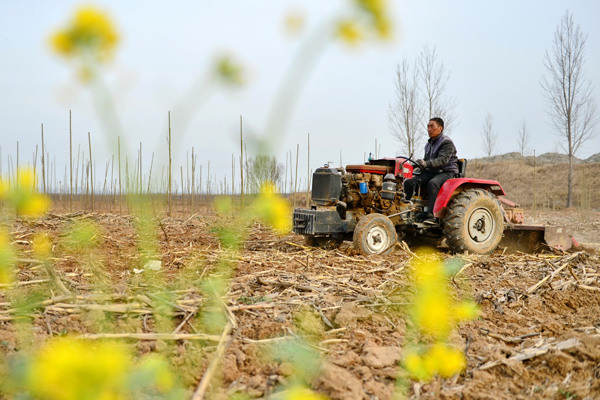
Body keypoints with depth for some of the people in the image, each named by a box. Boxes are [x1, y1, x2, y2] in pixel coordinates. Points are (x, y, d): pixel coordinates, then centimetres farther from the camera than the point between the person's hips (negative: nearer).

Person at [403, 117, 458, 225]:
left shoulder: (447, 142, -9)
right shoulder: (429, 144, 17)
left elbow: (442, 159, -24)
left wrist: (426, 163, -38)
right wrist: (419, 166, 1)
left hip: (447, 172, -8)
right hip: (431, 172, 8)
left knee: (432, 183, -39)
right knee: (408, 182, -13)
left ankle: (431, 215, -40)